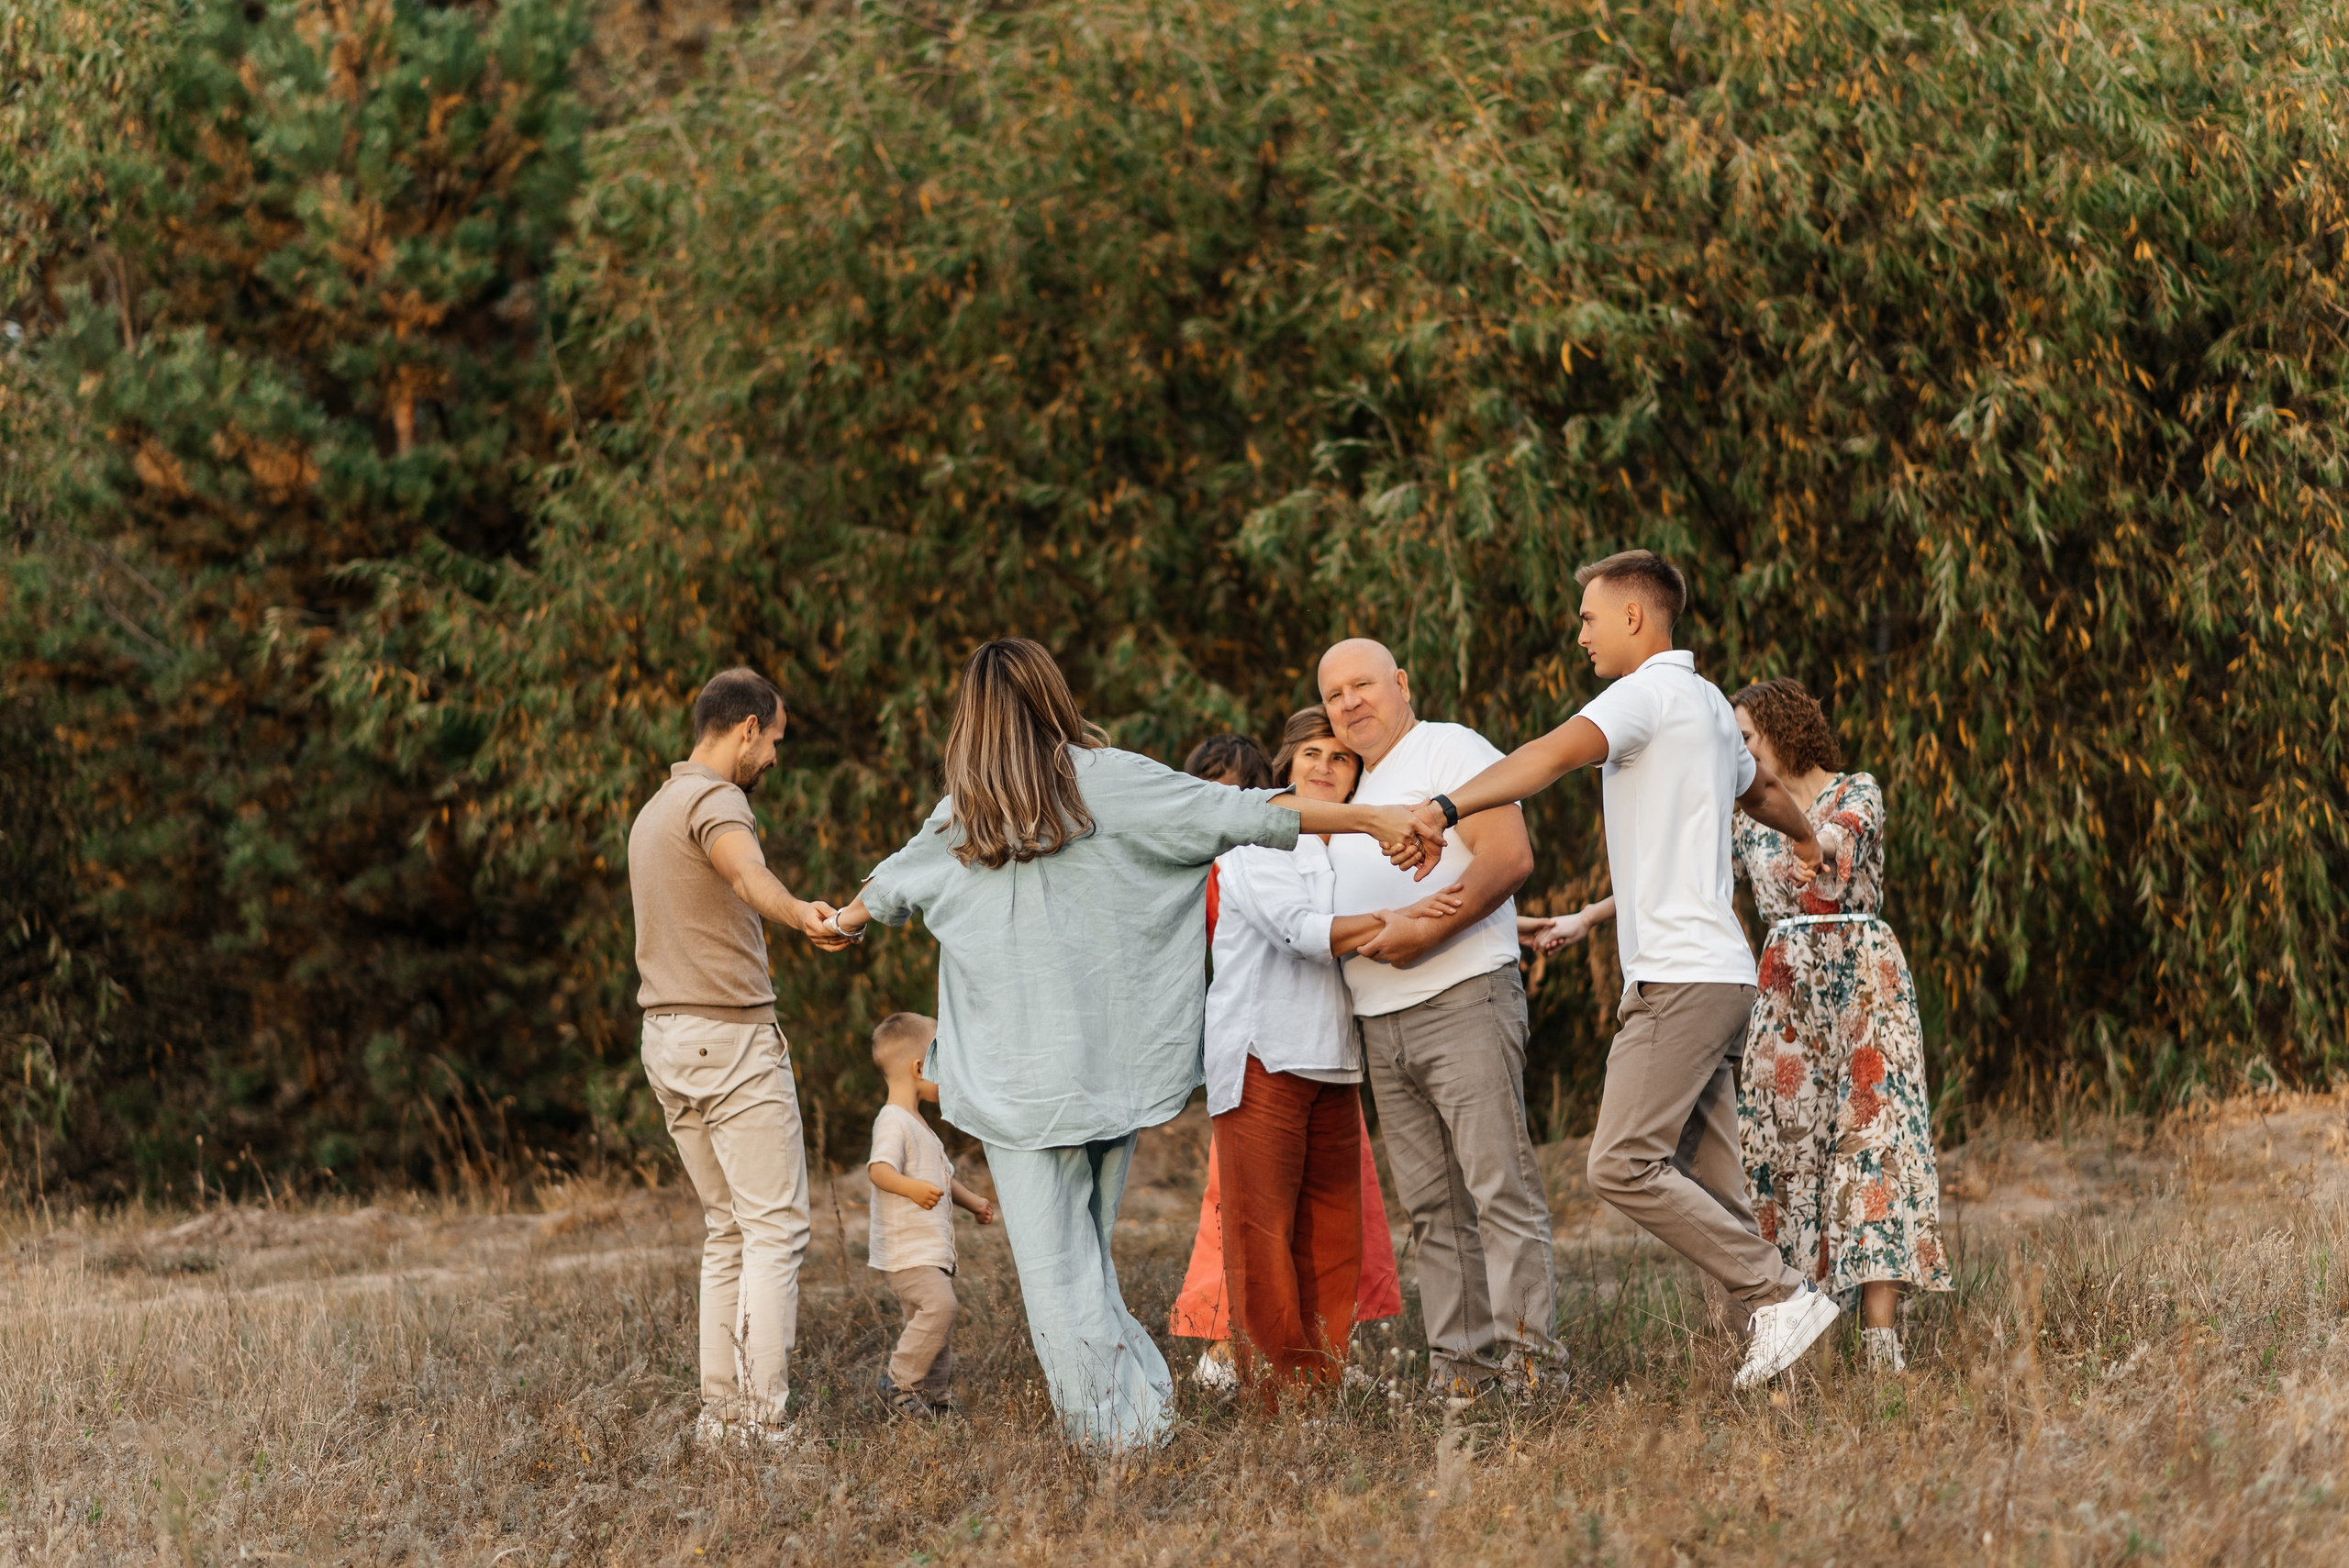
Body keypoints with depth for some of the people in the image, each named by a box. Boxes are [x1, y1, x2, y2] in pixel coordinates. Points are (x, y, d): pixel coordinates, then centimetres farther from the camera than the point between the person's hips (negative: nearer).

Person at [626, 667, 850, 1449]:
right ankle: (762, 1417, -13)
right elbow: (745, 870, -37)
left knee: (727, 1228, 13)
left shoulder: (652, 812, 18)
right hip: (731, 1036, -9)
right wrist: (799, 915, -55)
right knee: (775, 1228, -8)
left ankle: (720, 1409, 10)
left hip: (667, 1037, 9)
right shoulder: (714, 799, -13)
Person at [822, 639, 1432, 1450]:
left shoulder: (962, 815, 7)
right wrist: (1373, 819, -2)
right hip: (1112, 1063, 1)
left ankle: (1114, 1425, -10)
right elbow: (1239, 814, -3)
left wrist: (848, 919, 49)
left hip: (1017, 1072, -1)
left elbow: (891, 886, 26)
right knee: (1087, 1249, 15)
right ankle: (1138, 1402, 9)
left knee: (1053, 1262, -1)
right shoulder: (1106, 781, 2)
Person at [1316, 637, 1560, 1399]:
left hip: (1463, 999, -8)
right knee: (1433, 1205, 6)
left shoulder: (1450, 749, -2)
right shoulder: (1354, 790, 23)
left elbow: (1509, 856, -16)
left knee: (1499, 1187, -11)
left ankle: (1527, 1354, -12)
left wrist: (1425, 932, -20)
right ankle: (1462, 1363, 7)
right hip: (1381, 1024, 9)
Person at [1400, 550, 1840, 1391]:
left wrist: (1447, 808, -39)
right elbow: (1761, 786, 43)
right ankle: (1773, 1321, 2)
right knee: (1705, 1185, 7)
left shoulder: (1650, 692, -8)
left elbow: (1555, 753, -26)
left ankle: (1780, 1295, -13)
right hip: (1716, 975, 10)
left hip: (1681, 976, -10)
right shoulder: (1707, 704, 23)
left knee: (1623, 1165, -15)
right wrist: (1805, 838, 66)